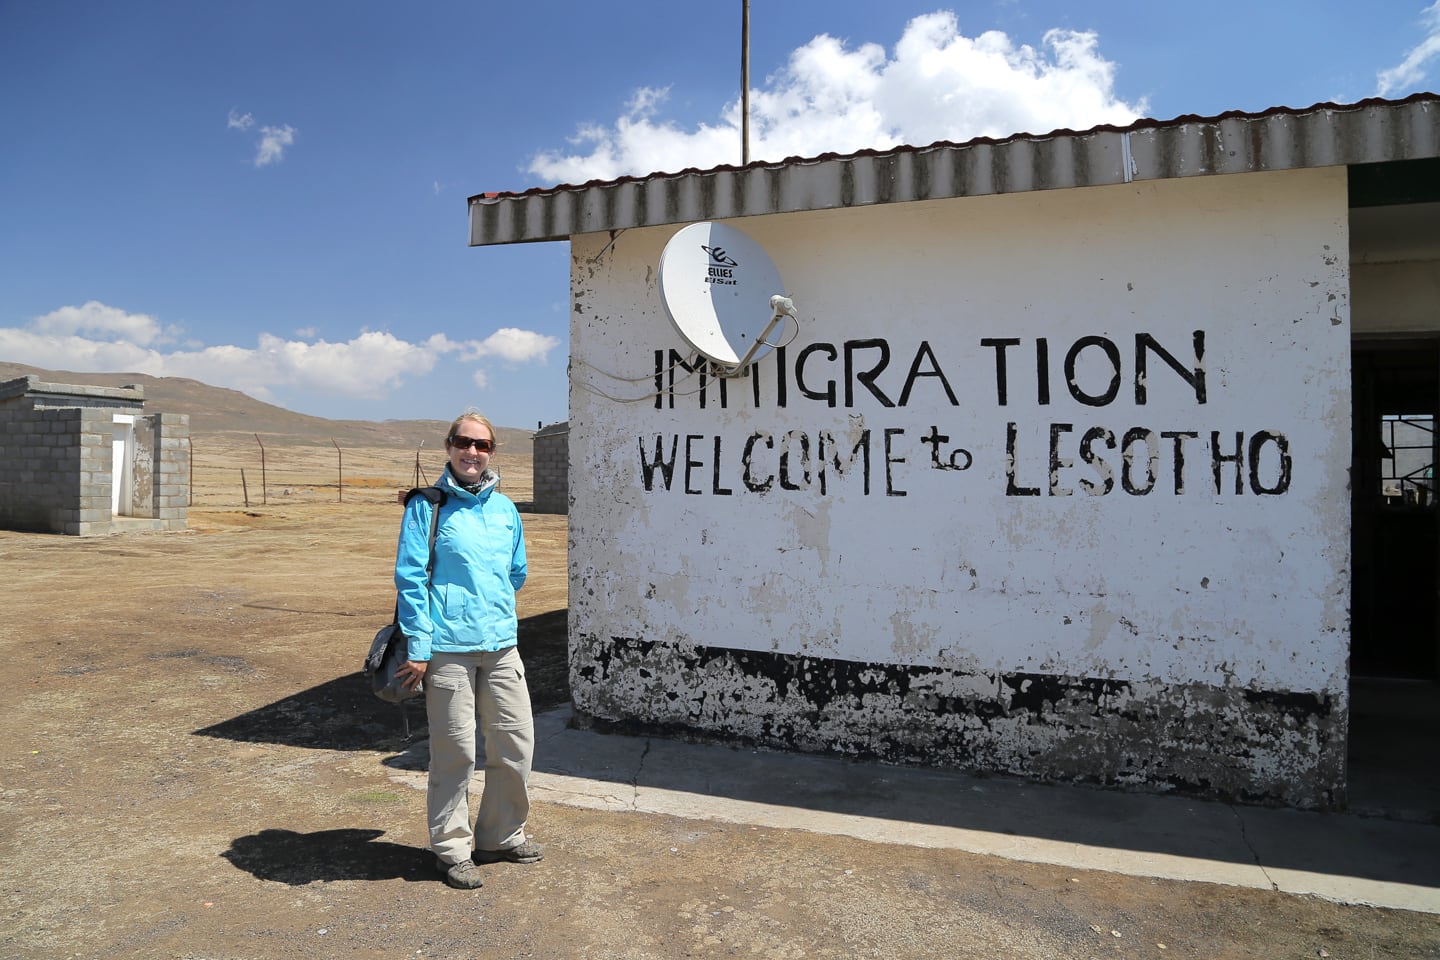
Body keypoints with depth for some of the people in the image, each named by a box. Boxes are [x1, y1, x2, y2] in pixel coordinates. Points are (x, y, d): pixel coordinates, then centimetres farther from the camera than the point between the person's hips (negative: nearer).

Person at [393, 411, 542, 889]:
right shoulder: (427, 506, -4)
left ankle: (500, 835, 30)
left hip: (501, 645, 5)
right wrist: (418, 647, -10)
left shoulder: (505, 508, 11)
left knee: (516, 742, 9)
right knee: (455, 751, 2)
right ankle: (452, 849, 21)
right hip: (447, 647, -5)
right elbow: (410, 578, -7)